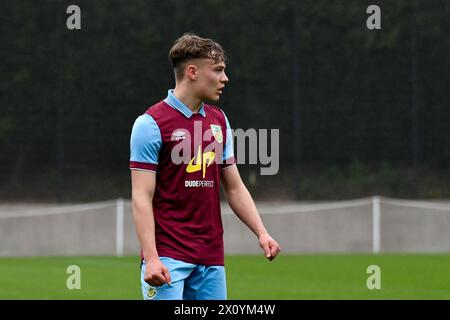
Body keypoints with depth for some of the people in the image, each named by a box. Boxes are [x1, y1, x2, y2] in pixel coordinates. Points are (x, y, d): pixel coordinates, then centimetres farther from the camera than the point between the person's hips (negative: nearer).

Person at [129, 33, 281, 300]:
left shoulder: (220, 121, 14)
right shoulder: (151, 123, -8)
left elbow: (234, 187, 19)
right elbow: (142, 198, -12)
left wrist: (262, 233, 7)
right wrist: (151, 258, -20)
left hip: (211, 258, 7)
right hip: (168, 256, -7)